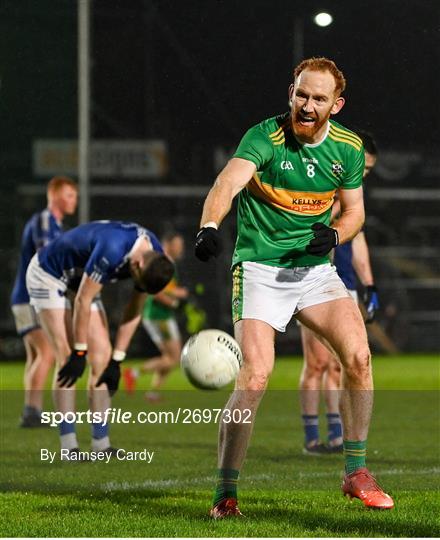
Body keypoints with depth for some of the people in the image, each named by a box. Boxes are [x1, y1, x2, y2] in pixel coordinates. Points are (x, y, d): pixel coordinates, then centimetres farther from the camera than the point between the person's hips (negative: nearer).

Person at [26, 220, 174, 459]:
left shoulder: (154, 259, -15)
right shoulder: (112, 251, -39)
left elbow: (134, 311, -4)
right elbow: (82, 302, -30)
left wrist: (117, 360, -4)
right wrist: (79, 354, -21)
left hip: (80, 280, 7)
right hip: (47, 276, -7)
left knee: (102, 356, -4)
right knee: (67, 359, -16)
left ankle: (101, 444, -1)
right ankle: (69, 446, -13)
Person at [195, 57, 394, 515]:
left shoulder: (348, 148, 2)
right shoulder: (265, 137, -14)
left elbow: (354, 210, 14)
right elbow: (229, 181, -32)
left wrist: (335, 234, -10)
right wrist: (209, 226, -53)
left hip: (316, 268, 4)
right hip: (260, 267, -4)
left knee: (358, 356, -15)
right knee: (254, 379, -17)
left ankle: (356, 474, 2)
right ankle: (225, 493, -3)